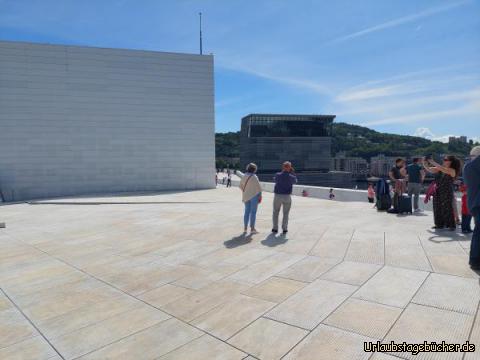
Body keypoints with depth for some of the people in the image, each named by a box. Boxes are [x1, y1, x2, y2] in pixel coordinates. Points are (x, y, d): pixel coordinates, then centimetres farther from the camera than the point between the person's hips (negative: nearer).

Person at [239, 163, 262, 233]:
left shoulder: (244, 176, 2)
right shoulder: (254, 177, -16)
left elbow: (241, 186, 11)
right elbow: (258, 187, -14)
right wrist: (260, 196, -2)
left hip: (246, 196, 6)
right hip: (254, 196, -6)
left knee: (247, 211, 13)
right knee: (253, 212, 0)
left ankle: (245, 228, 16)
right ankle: (252, 228, 4)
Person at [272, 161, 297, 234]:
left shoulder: (278, 175, -6)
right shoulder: (291, 177, -6)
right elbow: (295, 181, 17)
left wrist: (282, 171, 14)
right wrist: (293, 172, 13)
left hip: (277, 196, 0)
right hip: (287, 197, 0)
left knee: (276, 212, 14)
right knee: (286, 213, 13)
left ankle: (275, 228, 14)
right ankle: (284, 229, 11)